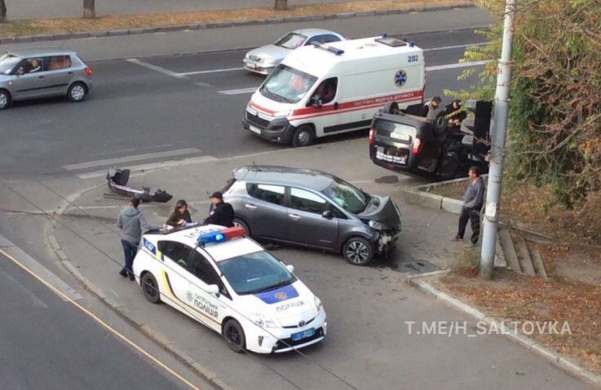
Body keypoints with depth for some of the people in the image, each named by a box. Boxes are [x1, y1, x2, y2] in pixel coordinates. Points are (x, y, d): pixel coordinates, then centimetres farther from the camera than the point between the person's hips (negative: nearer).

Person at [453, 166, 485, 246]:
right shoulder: (472, 181, -5)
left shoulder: (479, 185, -30)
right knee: (462, 219, 24)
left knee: (475, 225, 8)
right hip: (466, 206, 9)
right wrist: (465, 199, 6)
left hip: (474, 208, -9)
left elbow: (477, 200, -26)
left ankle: (474, 242, 24)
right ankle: (459, 236, 44)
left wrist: (467, 205, -17)